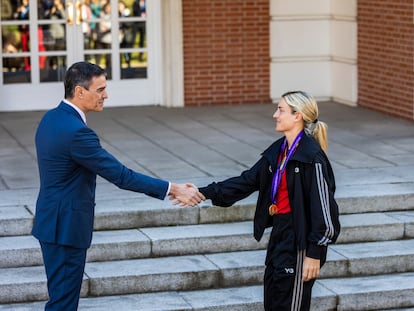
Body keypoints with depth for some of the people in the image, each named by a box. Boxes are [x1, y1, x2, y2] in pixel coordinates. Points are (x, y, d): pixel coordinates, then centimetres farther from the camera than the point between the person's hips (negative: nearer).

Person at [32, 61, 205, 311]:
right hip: (66, 226, -10)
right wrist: (172, 189, -19)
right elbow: (120, 175, -23)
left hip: (53, 221, 10)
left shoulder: (52, 119, 6)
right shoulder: (76, 131, -25)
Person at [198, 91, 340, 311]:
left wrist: (314, 254, -19)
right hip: (280, 234, 9)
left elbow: (321, 206, -18)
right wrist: (206, 193, 2)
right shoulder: (278, 151, 9)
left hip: (301, 239, -9)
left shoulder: (312, 156, -17)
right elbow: (248, 181, 10)